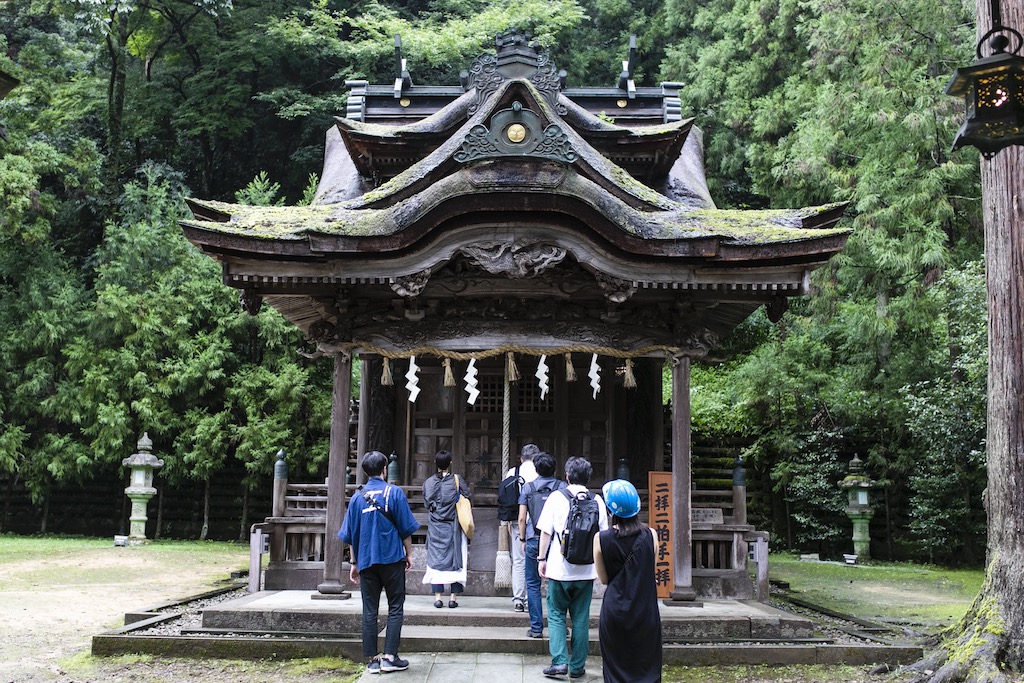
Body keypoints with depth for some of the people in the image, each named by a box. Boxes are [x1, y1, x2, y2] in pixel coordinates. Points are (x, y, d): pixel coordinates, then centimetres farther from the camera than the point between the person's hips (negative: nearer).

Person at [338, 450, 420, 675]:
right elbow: (406, 528, -4)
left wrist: (354, 563, 15)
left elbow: (350, 534, 8)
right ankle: (390, 657, 0)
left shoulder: (357, 497, 4)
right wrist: (409, 554, 8)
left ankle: (372, 659, 8)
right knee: (395, 608, 5)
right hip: (392, 558, -3)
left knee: (369, 611, 7)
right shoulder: (394, 493, -4)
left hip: (366, 561, 3)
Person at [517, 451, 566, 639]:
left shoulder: (527, 488, 3)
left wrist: (522, 539, 13)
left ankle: (536, 628, 6)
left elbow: (522, 518, 2)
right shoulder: (563, 487, 2)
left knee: (533, 585, 6)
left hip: (534, 541, 0)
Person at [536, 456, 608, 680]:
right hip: (586, 570, 2)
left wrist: (542, 558, 3)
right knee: (581, 618, 11)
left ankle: (559, 662, -2)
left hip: (559, 568, -2)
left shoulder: (556, 497, -5)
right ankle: (577, 666, 15)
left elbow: (546, 532, -7)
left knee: (556, 615, 9)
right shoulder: (597, 501, 2)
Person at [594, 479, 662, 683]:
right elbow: (650, 572, 4)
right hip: (646, 612, 1)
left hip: (614, 611, -1)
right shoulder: (650, 535, -8)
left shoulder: (601, 539, -11)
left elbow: (604, 579, -2)